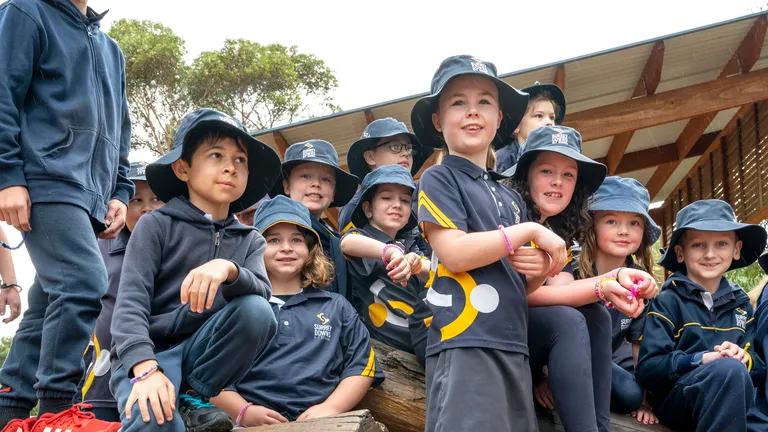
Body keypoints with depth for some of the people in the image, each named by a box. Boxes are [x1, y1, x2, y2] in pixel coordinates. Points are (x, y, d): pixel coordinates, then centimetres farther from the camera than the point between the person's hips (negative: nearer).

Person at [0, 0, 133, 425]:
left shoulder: (111, 49, 26)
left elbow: (119, 129, 26)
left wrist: (119, 192, 14)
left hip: (91, 197, 8)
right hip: (46, 183, -7)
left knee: (49, 306, 6)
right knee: (86, 285, -21)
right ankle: (56, 410, -14)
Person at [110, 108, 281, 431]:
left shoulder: (250, 240, 10)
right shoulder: (156, 225, -1)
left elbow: (262, 293, -11)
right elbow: (130, 302, -12)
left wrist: (229, 270, -35)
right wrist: (146, 368, -30)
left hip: (200, 354, 5)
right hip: (145, 354, -5)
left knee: (257, 311, -24)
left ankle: (193, 397, -7)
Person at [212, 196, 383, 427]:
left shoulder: (337, 307, 22)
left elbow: (361, 366, 12)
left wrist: (330, 408, -4)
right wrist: (244, 412, -8)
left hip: (321, 422, 1)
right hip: (255, 423, -1)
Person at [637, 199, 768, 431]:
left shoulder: (741, 305, 16)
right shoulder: (667, 303, -1)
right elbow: (646, 369, -8)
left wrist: (745, 359, -9)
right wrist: (702, 359, -19)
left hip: (733, 398, 4)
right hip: (674, 398, -4)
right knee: (729, 369, -33)